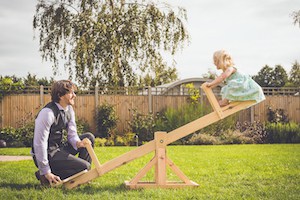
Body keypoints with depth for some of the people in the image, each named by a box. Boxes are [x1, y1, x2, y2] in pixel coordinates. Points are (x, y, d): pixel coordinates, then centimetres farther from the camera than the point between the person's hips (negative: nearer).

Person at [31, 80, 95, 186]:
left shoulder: (69, 109, 3)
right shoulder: (48, 113, -24)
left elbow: (72, 133, 8)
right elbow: (39, 143, -25)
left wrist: (77, 142, -18)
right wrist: (46, 172, -24)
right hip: (49, 154, -9)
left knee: (89, 137, 6)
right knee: (85, 166, -17)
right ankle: (46, 175, -11)